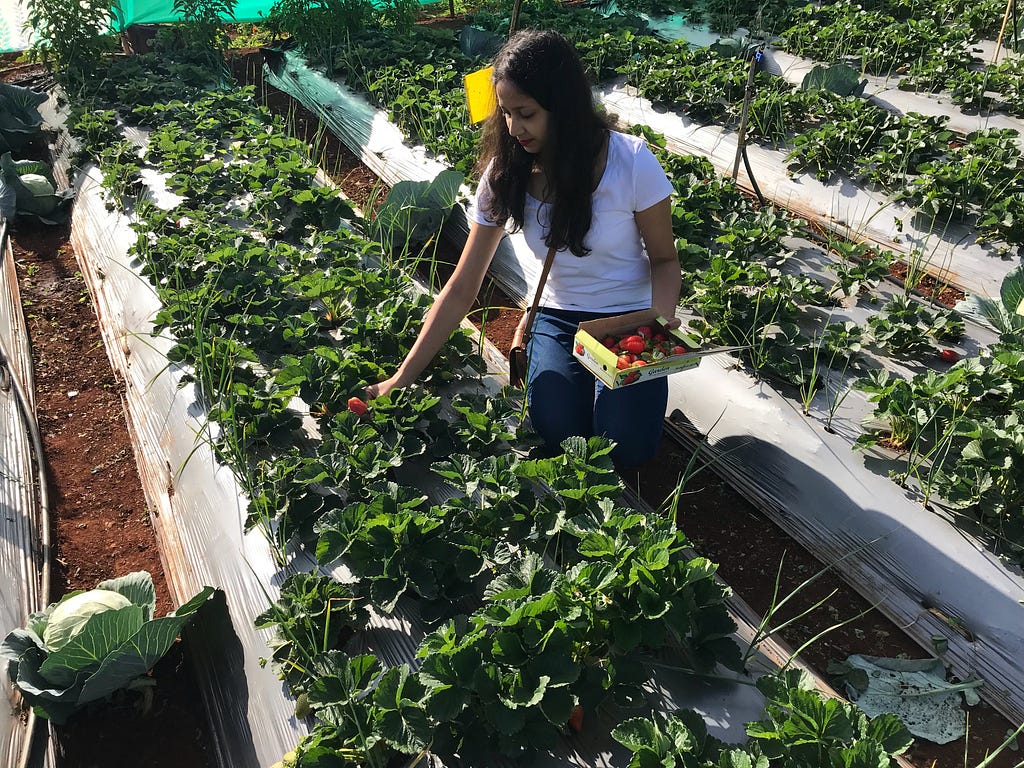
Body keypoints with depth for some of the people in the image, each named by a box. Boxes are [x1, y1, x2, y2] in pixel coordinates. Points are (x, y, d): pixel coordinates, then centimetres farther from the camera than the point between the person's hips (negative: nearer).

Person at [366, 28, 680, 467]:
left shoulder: (632, 162, -19)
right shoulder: (505, 173, -11)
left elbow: (664, 259, -5)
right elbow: (461, 290, -9)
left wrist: (660, 322, -27)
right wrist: (402, 378, -13)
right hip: (559, 319, 2)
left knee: (626, 448, -21)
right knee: (559, 436, -23)